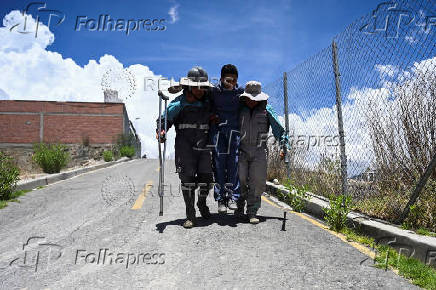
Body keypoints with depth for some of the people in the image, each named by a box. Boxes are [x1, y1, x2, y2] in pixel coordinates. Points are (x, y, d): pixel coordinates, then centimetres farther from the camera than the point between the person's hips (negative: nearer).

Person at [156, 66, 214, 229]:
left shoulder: (208, 102, 8)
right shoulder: (179, 103, -5)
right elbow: (164, 119, -3)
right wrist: (161, 131, -20)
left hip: (204, 146, 3)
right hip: (185, 147, -3)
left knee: (207, 179, -1)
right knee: (188, 180, -3)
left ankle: (202, 203, 31)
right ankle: (190, 215, 12)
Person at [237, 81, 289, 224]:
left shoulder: (266, 110, 6)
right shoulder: (240, 110, 10)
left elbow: (279, 129, 6)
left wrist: (284, 146, -1)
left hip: (259, 151, -1)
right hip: (242, 150, 1)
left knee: (257, 182, -6)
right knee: (241, 180, -3)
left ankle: (252, 212, 1)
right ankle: (239, 207, 17)